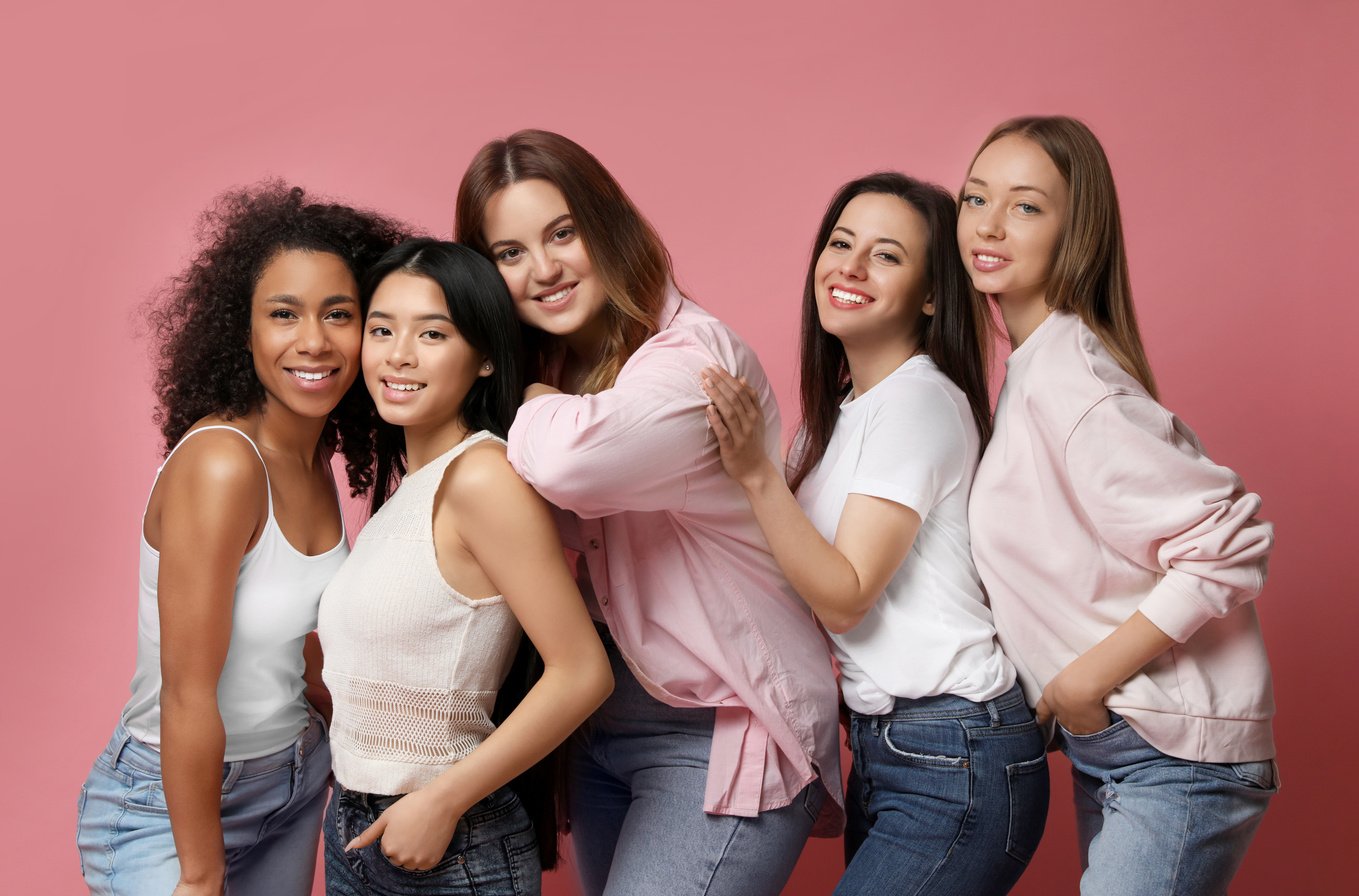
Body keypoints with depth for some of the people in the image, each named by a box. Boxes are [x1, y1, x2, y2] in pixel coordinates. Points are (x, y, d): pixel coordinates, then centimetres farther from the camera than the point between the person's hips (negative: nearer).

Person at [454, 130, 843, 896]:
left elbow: (569, 461, -37)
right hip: (602, 730, 8)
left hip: (721, 738, -8)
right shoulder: (557, 371, 7)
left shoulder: (694, 357, -18)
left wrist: (530, 402, -18)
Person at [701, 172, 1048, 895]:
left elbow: (845, 597, -17)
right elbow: (819, 575, 13)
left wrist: (756, 474, -24)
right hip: (879, 749, 9)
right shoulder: (842, 408, 12)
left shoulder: (919, 400, -14)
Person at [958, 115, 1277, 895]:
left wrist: (1086, 682, -19)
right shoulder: (1030, 364, 9)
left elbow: (1230, 548, -24)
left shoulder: (1068, 383, -20)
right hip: (1106, 742, 9)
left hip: (1172, 753, -9)